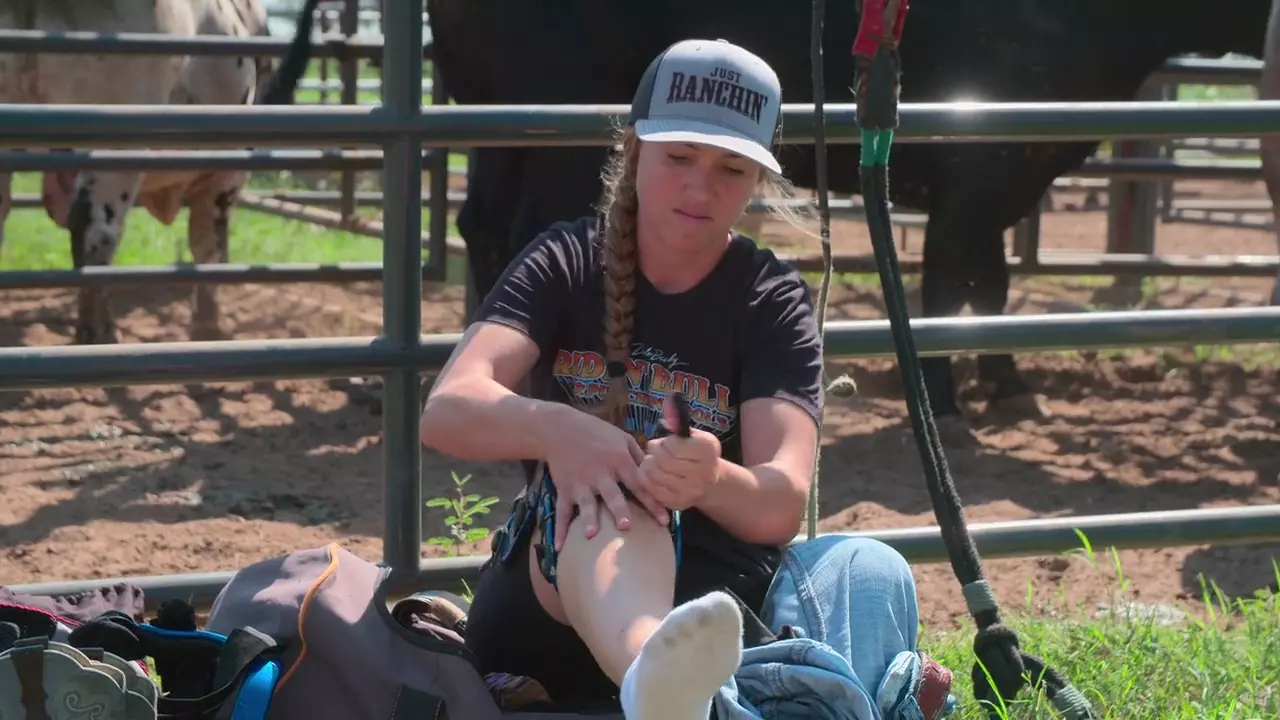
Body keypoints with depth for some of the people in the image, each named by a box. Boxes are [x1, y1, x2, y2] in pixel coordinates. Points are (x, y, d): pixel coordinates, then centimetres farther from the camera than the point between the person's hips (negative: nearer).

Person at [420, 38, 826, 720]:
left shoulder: (774, 302, -2)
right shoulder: (566, 262, 1)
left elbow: (782, 506, -18)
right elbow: (447, 410, -19)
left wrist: (710, 481, -43)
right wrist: (554, 428, -42)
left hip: (713, 603, 1)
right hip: (539, 605, -1)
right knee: (598, 483, -37)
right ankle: (651, 665, -72)